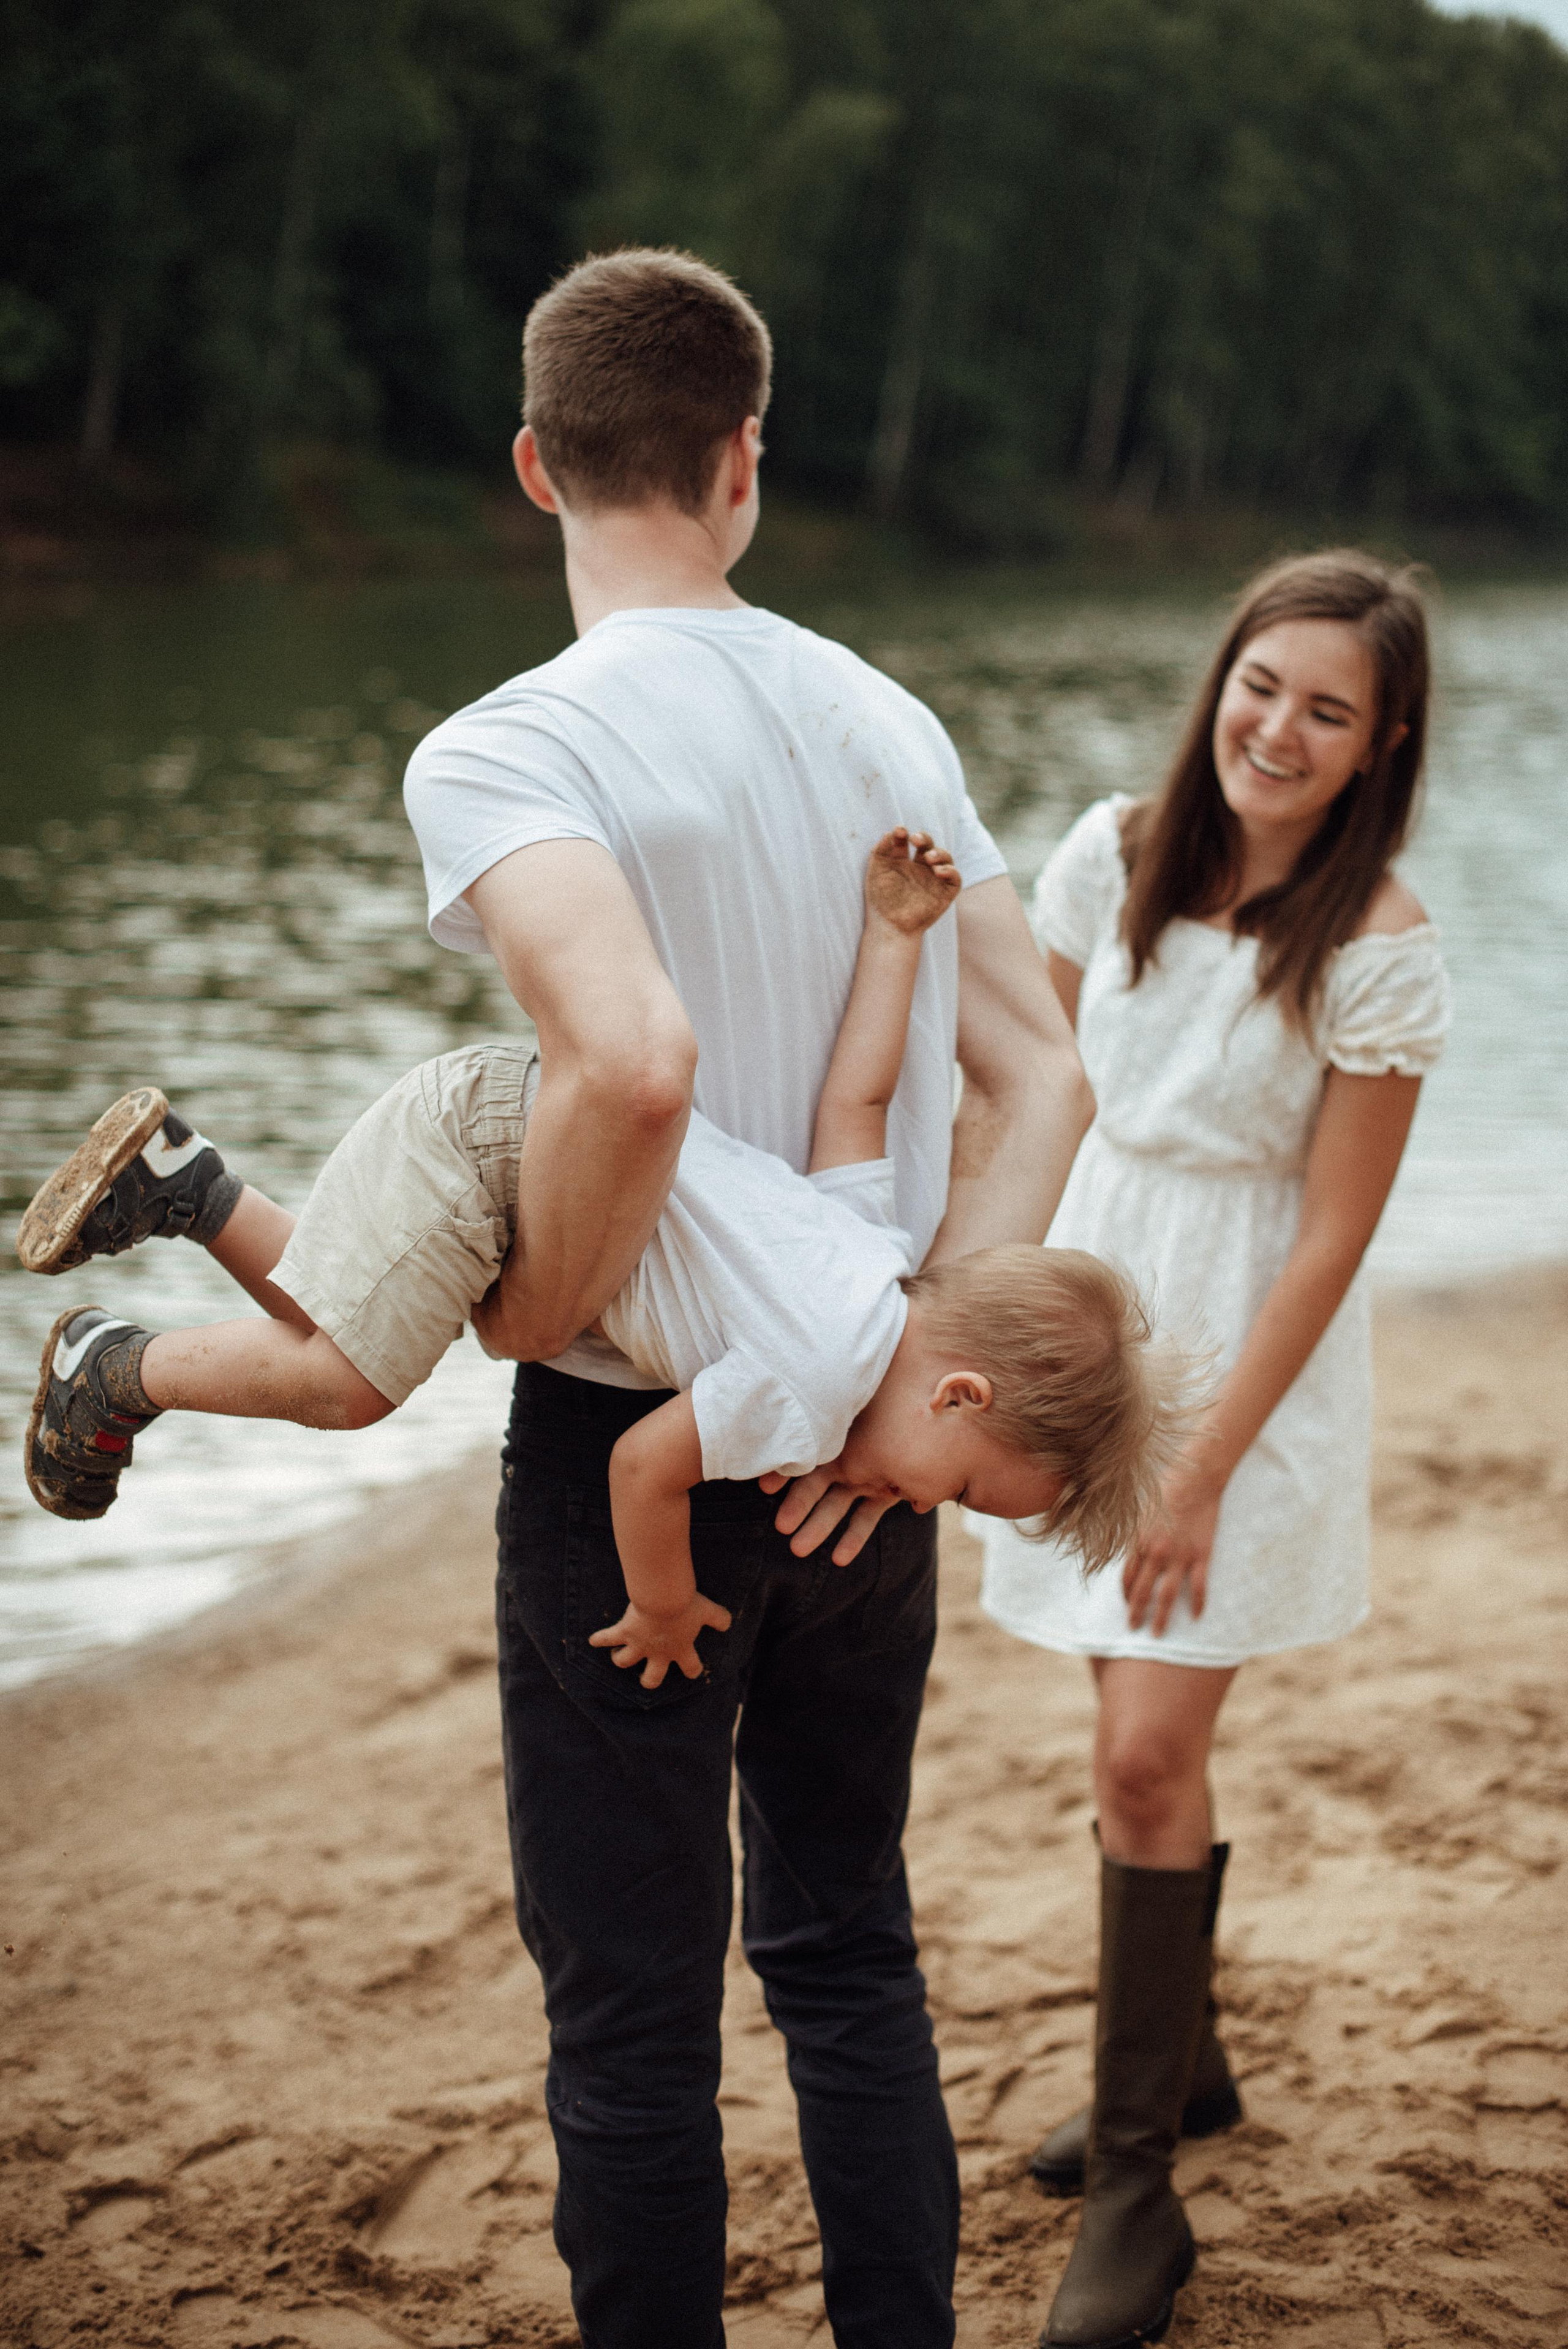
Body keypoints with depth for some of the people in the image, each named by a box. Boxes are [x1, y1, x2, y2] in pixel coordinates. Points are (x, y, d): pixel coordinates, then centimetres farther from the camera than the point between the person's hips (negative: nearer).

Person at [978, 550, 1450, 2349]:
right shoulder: (1114, 854, -5)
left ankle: (1135, 2189, 6)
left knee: (1148, 1753, -7)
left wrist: (1204, 1470, -15)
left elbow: (1332, 1235, -14)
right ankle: (1176, 2052, 37)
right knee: (1140, 1725, 15)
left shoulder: (1379, 950, -17)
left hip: (1251, 1344, -4)